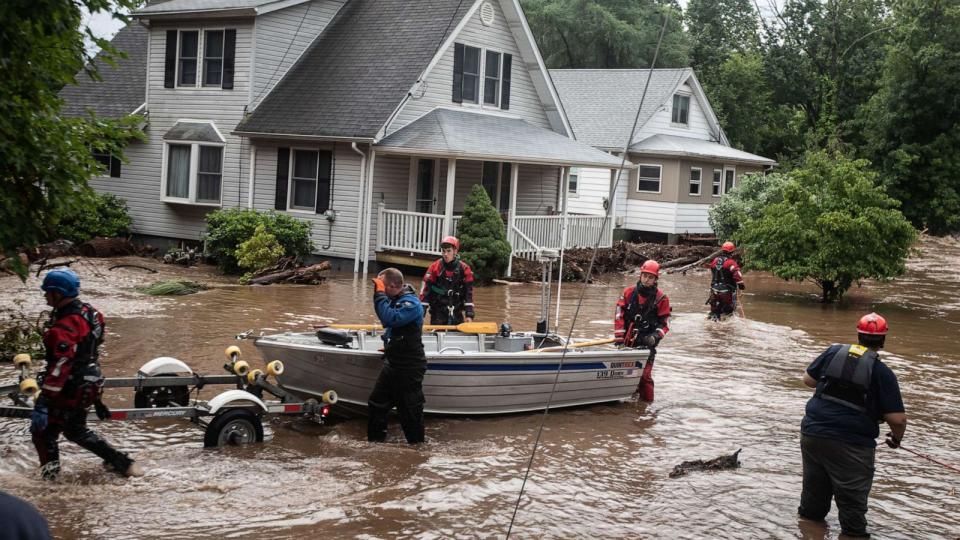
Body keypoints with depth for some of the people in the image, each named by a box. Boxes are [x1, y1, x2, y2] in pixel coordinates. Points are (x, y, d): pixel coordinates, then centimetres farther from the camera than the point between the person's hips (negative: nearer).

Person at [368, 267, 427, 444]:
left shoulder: (411, 303, -21)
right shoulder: (395, 299, 6)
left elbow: (389, 318, -35)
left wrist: (379, 294, -28)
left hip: (410, 368, -9)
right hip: (392, 363, 9)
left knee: (410, 410, 1)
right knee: (377, 403, 17)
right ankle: (375, 441, 29)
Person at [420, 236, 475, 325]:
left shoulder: (464, 269, 0)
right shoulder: (435, 267, -3)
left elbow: (469, 293, 1)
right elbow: (425, 289, -5)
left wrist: (469, 314, -5)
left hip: (456, 314, 2)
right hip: (438, 313, -2)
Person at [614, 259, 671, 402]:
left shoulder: (661, 299, -2)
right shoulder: (628, 293, 2)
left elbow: (664, 323, 1)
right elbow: (619, 317, 1)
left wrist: (654, 337, -16)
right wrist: (619, 339, -5)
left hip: (646, 344, -3)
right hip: (627, 342, 4)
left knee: (644, 376, -12)